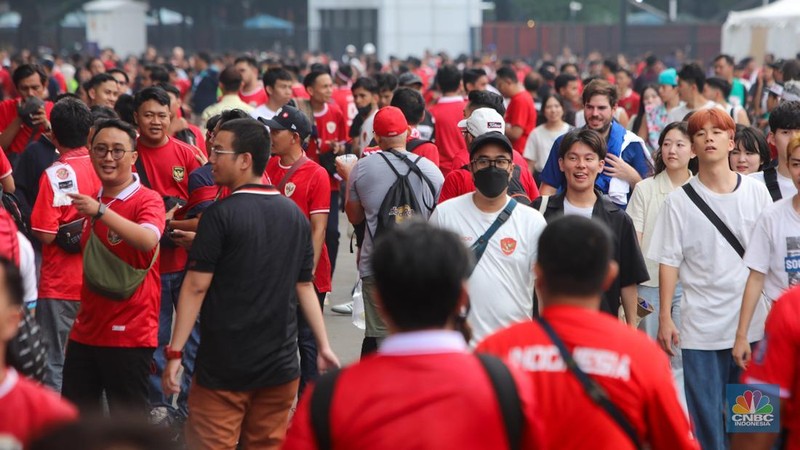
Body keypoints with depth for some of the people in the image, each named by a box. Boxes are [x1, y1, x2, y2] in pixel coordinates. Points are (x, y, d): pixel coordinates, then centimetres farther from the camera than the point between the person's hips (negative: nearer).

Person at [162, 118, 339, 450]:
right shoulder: (294, 214, 7)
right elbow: (304, 286, 10)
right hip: (280, 365, 6)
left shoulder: (221, 214, -11)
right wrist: (324, 346, 14)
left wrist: (175, 352, -12)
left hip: (224, 365, -5)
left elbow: (196, 287, -14)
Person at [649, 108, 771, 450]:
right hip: (701, 327, -1)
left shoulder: (757, 193, 4)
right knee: (706, 420, 2)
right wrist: (664, 318, -4)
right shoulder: (679, 201, 0)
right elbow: (669, 262, 1)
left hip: (752, 323, 1)